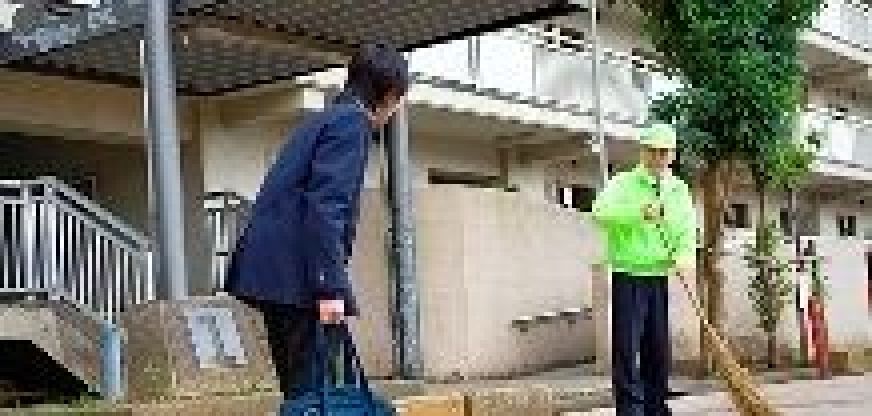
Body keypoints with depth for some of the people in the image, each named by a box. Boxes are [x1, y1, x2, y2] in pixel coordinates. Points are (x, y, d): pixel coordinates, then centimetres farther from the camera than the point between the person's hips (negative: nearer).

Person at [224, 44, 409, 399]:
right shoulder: (352, 120, -6)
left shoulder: (325, 118, 23)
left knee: (299, 387, 10)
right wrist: (330, 287, -20)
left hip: (272, 270, 10)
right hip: (295, 276, -10)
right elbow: (326, 205, -17)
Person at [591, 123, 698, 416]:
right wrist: (638, 213, -38)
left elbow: (687, 229, 1)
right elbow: (601, 212, -23)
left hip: (659, 278, 5)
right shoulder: (623, 183, -4)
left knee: (659, 348, 10)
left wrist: (685, 256, -20)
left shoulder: (679, 189, 11)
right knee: (627, 348, -7)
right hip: (628, 276, -4)